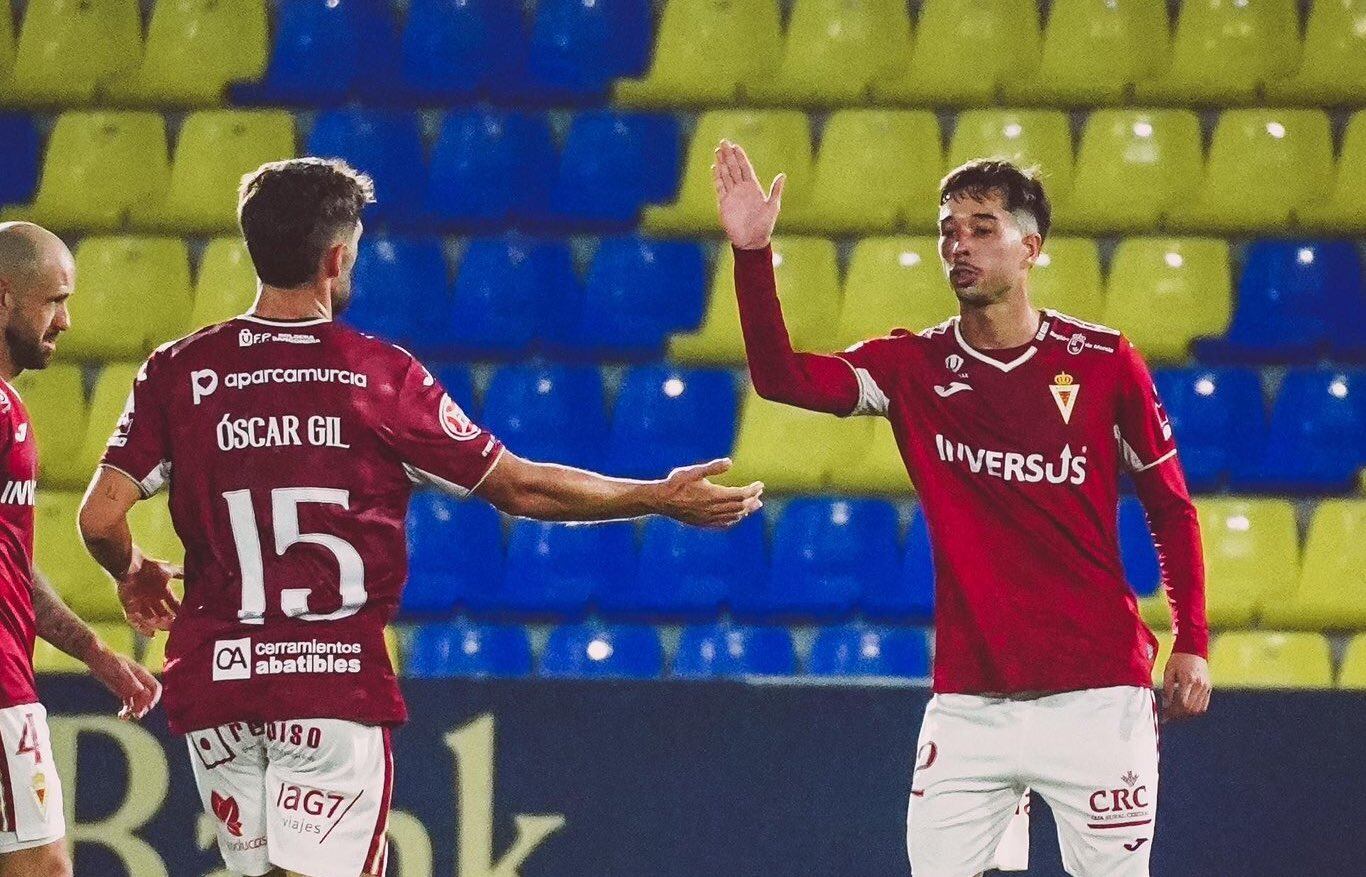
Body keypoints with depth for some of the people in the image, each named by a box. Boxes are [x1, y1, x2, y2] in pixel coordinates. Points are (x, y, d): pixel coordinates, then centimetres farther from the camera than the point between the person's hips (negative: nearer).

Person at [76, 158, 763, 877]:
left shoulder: (178, 373, 1)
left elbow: (100, 519, -3)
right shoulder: (382, 376, -3)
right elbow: (522, 488, 3)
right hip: (336, 677, -3)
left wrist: (133, 574, 20)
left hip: (214, 682, 3)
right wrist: (663, 499, 14)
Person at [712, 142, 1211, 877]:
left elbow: (1170, 507, 8)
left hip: (1097, 698, -2)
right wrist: (752, 253, -25)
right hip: (968, 703, 2)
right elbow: (781, 376, -12)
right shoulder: (915, 368, 2)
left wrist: (1191, 643, 2)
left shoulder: (1103, 363, -2)